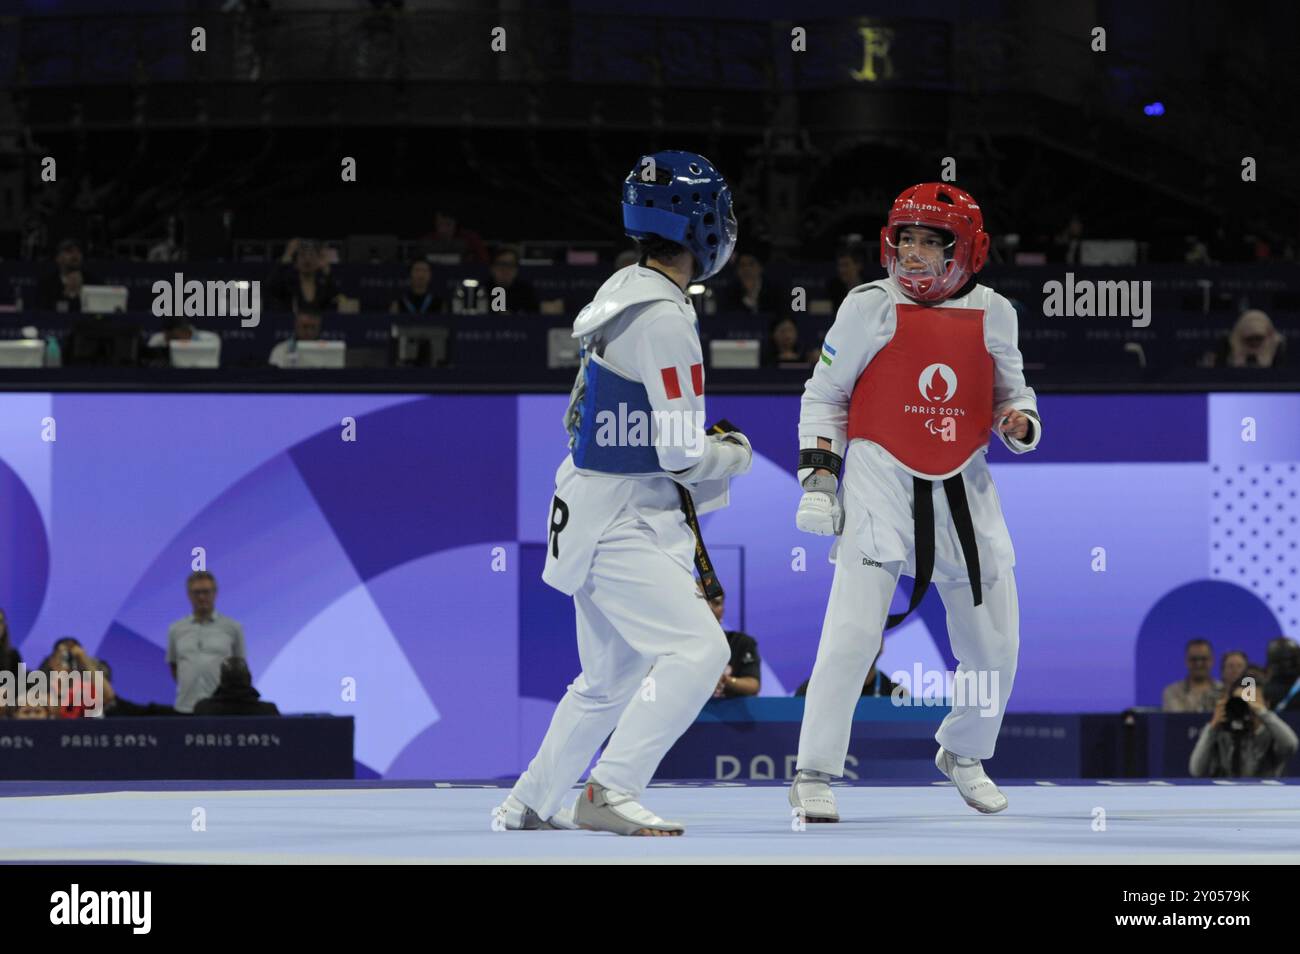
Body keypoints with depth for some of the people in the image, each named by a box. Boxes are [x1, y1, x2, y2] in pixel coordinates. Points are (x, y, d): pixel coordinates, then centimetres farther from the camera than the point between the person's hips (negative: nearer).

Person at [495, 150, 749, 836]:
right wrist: (734, 457, -1)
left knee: (612, 676, 20)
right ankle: (609, 793, -20)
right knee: (697, 650, -17)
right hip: (618, 524, -10)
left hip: (603, 514, 10)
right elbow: (681, 454, -21)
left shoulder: (625, 292, 9)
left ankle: (528, 803, 29)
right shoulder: (664, 319, -21)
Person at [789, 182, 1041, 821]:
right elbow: (823, 396, 4)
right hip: (881, 481, -4)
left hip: (963, 490, 4)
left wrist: (1021, 422, -5)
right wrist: (817, 480, -4)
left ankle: (963, 755, 33)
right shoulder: (870, 308, -4)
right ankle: (814, 776, -8)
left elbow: (1010, 392, 18)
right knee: (853, 634, -16)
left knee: (995, 648, 7)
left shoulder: (990, 314, 4)